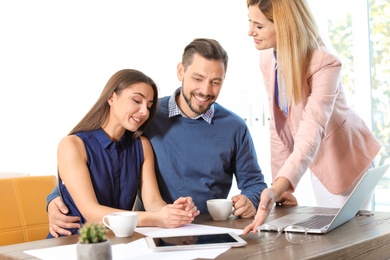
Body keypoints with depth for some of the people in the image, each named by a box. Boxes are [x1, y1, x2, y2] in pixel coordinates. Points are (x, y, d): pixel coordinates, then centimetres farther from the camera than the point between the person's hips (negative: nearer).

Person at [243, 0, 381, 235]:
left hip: (345, 160, -5)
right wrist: (282, 186, -8)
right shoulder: (267, 60, -10)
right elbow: (279, 125, -5)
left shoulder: (325, 64, -30)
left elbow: (310, 135, -41)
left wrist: (276, 188, -55)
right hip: (317, 162, 6)